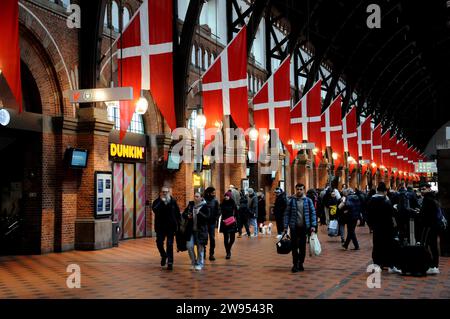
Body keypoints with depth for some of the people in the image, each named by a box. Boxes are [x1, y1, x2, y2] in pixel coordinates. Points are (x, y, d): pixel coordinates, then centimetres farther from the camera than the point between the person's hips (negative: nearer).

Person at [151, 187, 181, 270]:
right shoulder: (157, 201, 0)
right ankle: (164, 256, 30)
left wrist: (179, 223, -1)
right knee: (159, 243, 1)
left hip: (171, 226, 0)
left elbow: (177, 213, 5)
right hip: (160, 226, 1)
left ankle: (170, 262, 4)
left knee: (170, 244, -1)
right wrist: (161, 201, -22)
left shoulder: (173, 201, 2)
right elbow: (154, 209, -20)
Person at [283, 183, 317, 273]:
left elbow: (313, 213, 4)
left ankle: (300, 263, 19)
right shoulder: (291, 201, 0)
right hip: (294, 227, -1)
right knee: (294, 246, -1)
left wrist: (313, 225, -5)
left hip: (304, 227, 1)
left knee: (302, 246, 7)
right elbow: (286, 214, 1)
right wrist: (286, 226, -5)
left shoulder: (308, 201, 3)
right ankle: (295, 264, 5)